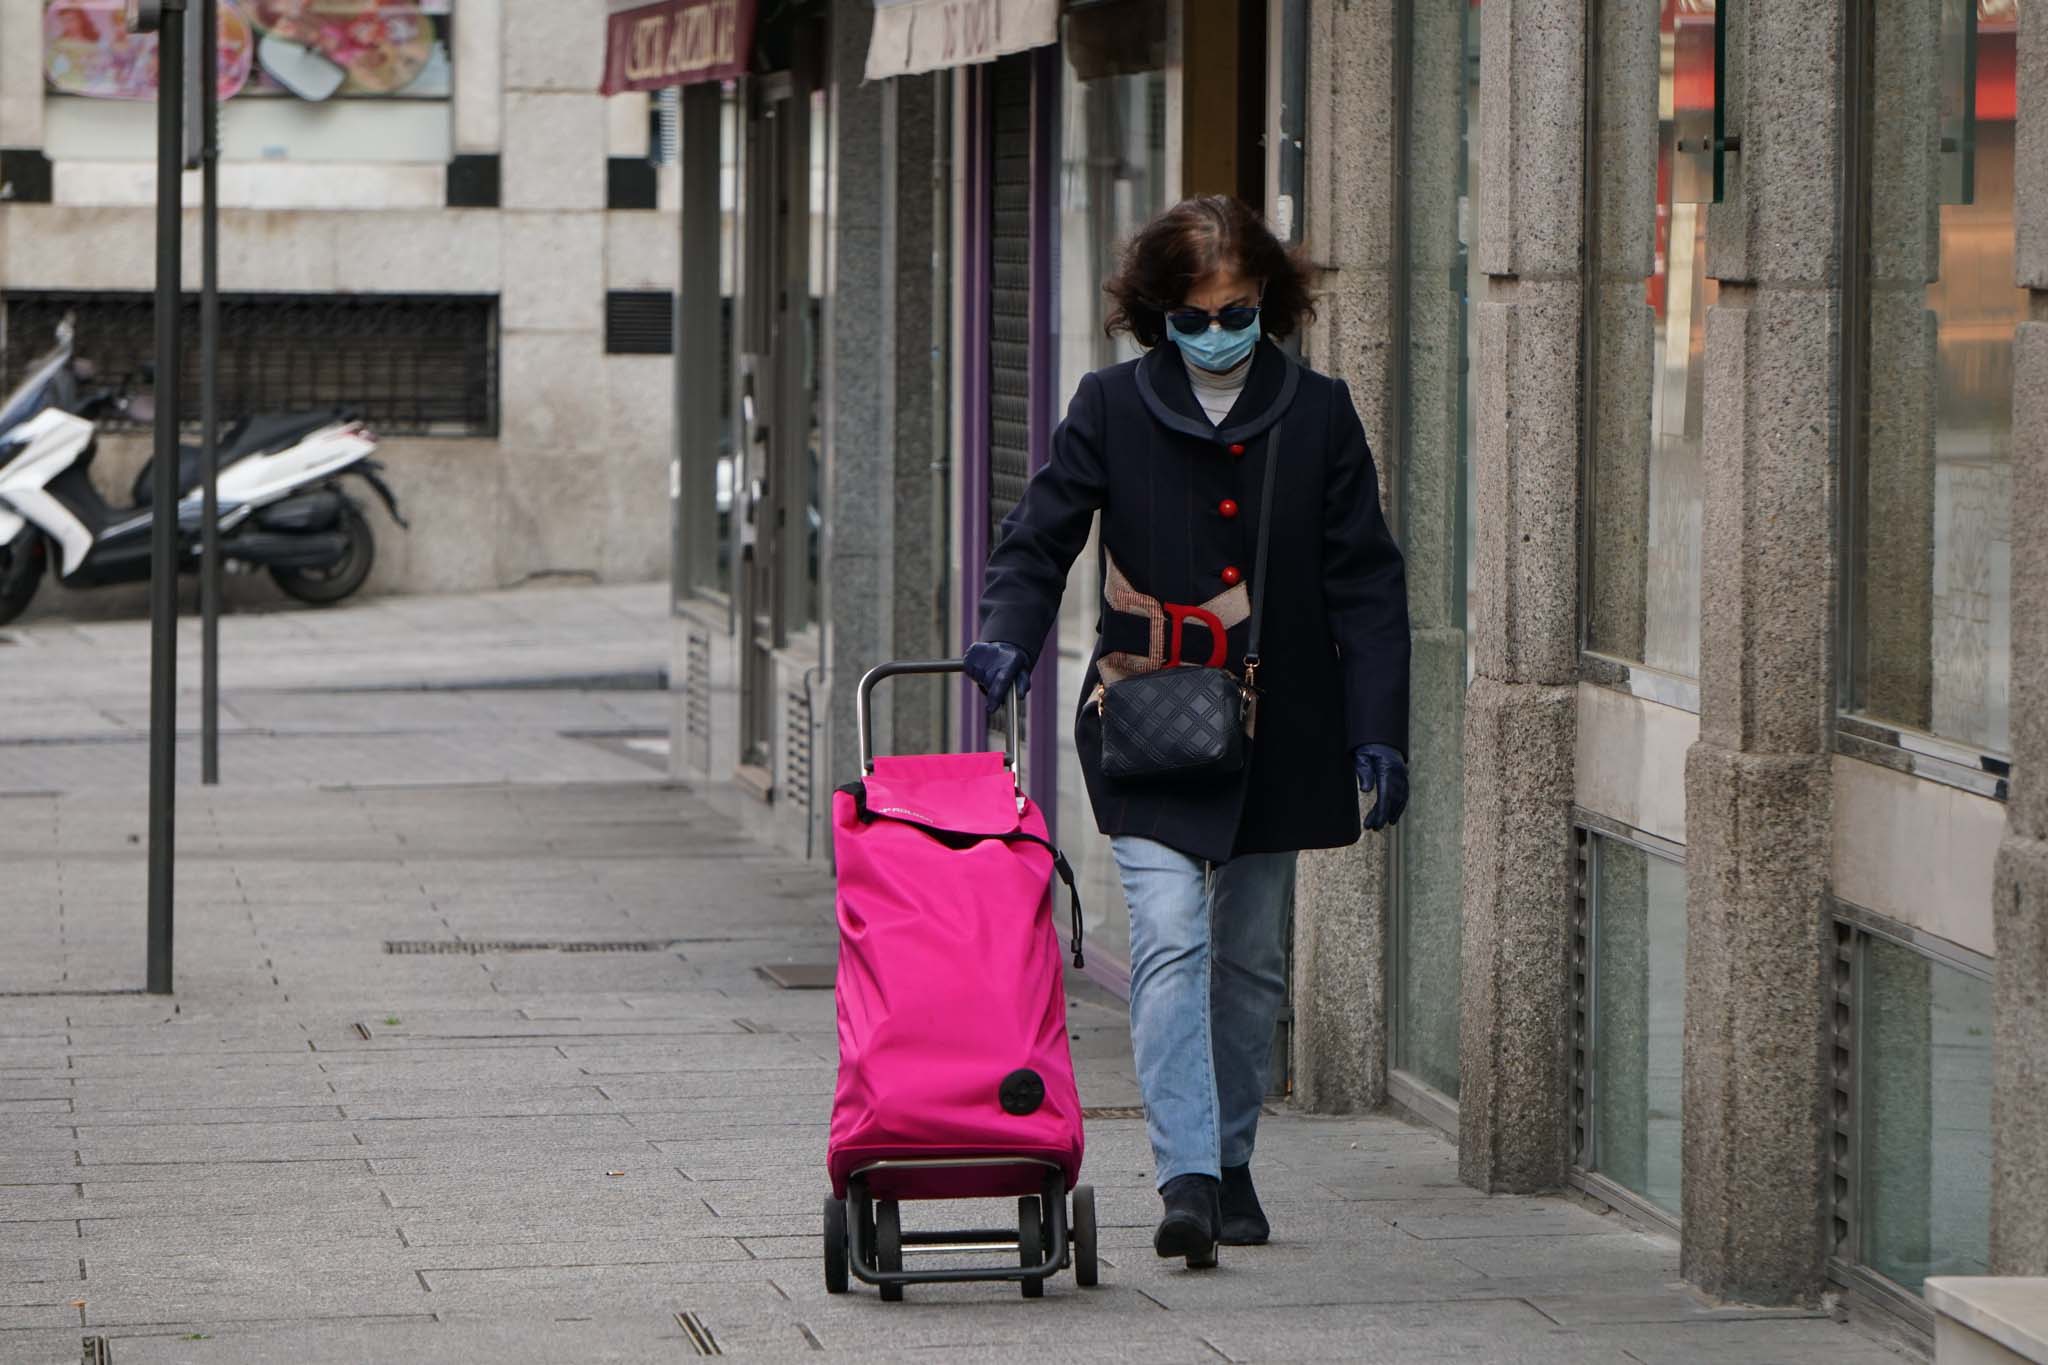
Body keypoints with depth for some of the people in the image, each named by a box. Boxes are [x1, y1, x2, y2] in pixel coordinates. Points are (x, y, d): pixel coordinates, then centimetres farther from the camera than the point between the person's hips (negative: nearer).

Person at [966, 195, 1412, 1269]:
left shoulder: (1318, 415, 4)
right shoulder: (1113, 408, 1)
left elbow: (1365, 583, 5)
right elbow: (1039, 540, 1)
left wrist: (1378, 733, -2)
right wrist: (1007, 636, -19)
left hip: (1275, 731, 2)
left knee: (1252, 958, 11)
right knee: (1171, 941, -16)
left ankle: (1229, 1163, 25)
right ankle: (1185, 1178, -22)